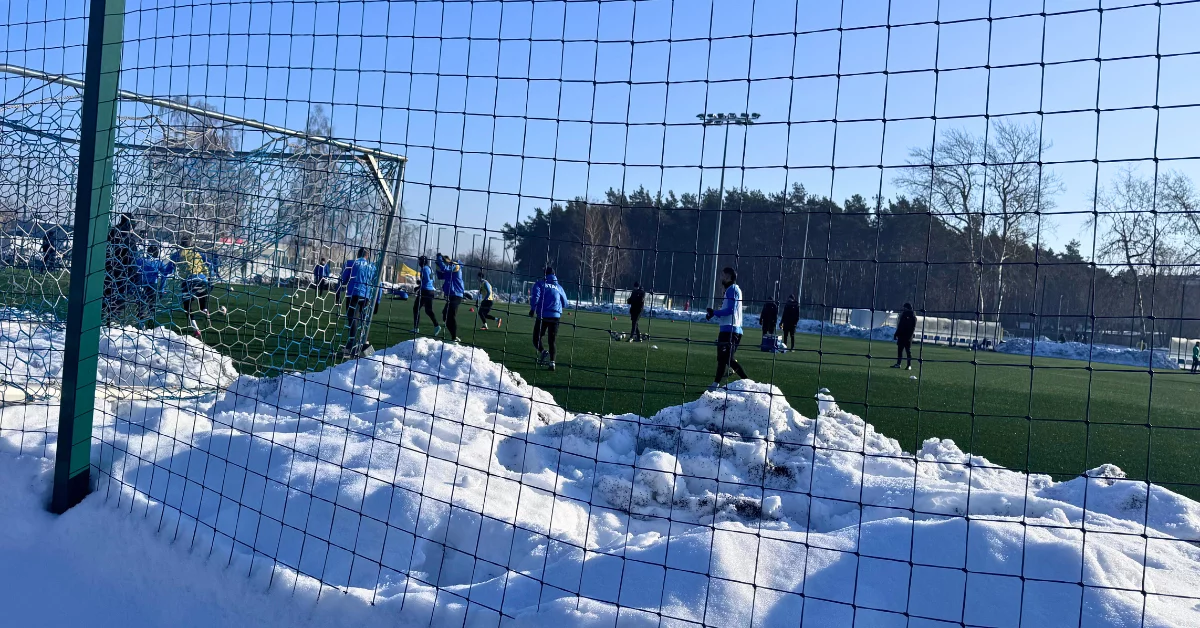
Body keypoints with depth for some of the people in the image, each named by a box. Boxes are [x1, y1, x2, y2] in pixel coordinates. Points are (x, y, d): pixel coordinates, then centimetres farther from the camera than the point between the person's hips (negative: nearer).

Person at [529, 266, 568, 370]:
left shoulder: (540, 284, 7)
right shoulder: (559, 287, 16)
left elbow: (535, 296, -11)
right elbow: (565, 304, 18)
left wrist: (533, 309, -5)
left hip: (542, 315, -3)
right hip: (556, 316, 3)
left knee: (537, 337, 6)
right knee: (552, 340, 6)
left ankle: (543, 351, -22)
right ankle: (552, 361, -6)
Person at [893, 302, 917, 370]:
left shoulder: (913, 317, -6)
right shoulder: (903, 315, 13)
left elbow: (913, 327, -11)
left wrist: (910, 336, -20)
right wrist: (896, 334, 15)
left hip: (907, 336, -7)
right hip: (901, 335, 7)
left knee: (908, 351, -4)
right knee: (900, 350, 8)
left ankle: (909, 365, -1)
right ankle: (898, 364, 13)